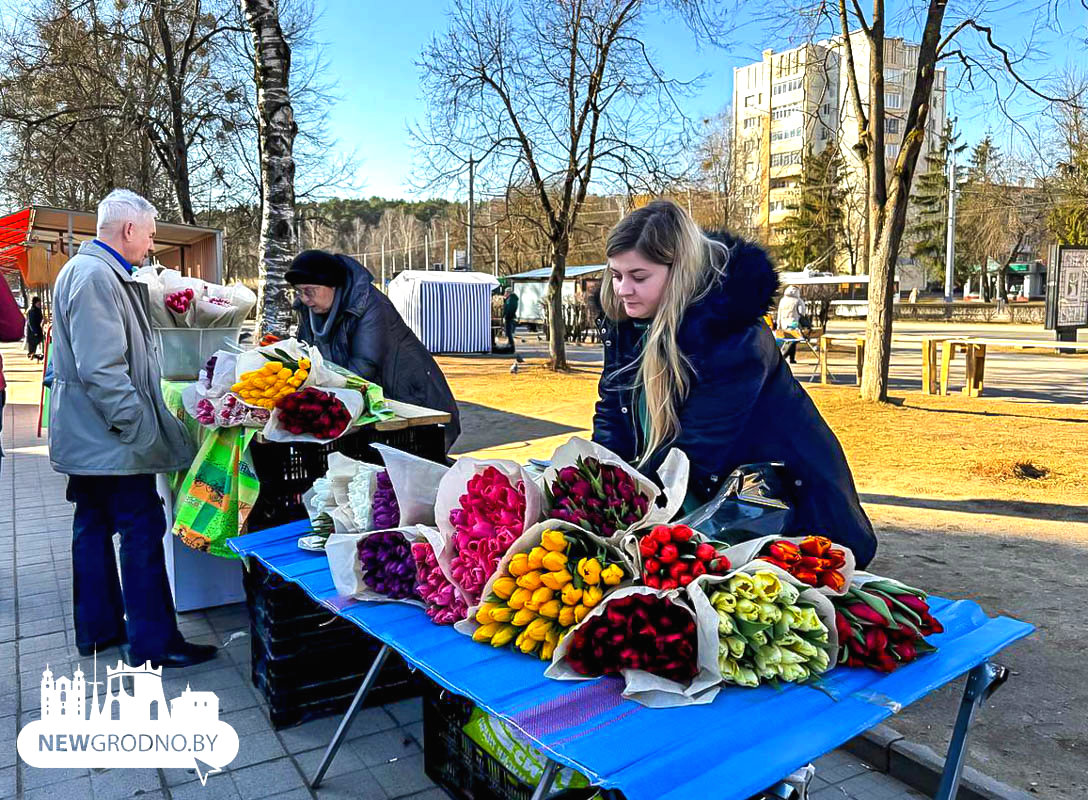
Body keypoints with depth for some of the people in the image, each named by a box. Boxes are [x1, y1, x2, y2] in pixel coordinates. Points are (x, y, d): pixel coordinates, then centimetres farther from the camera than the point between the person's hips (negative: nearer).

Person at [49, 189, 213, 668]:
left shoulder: (93, 271, 15)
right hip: (109, 437, -11)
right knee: (143, 531, -5)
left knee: (94, 528, 16)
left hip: (86, 435, 11)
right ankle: (153, 643, 4)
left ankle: (98, 628, 29)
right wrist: (141, 427, -22)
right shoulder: (94, 275, -19)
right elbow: (101, 369, -26)